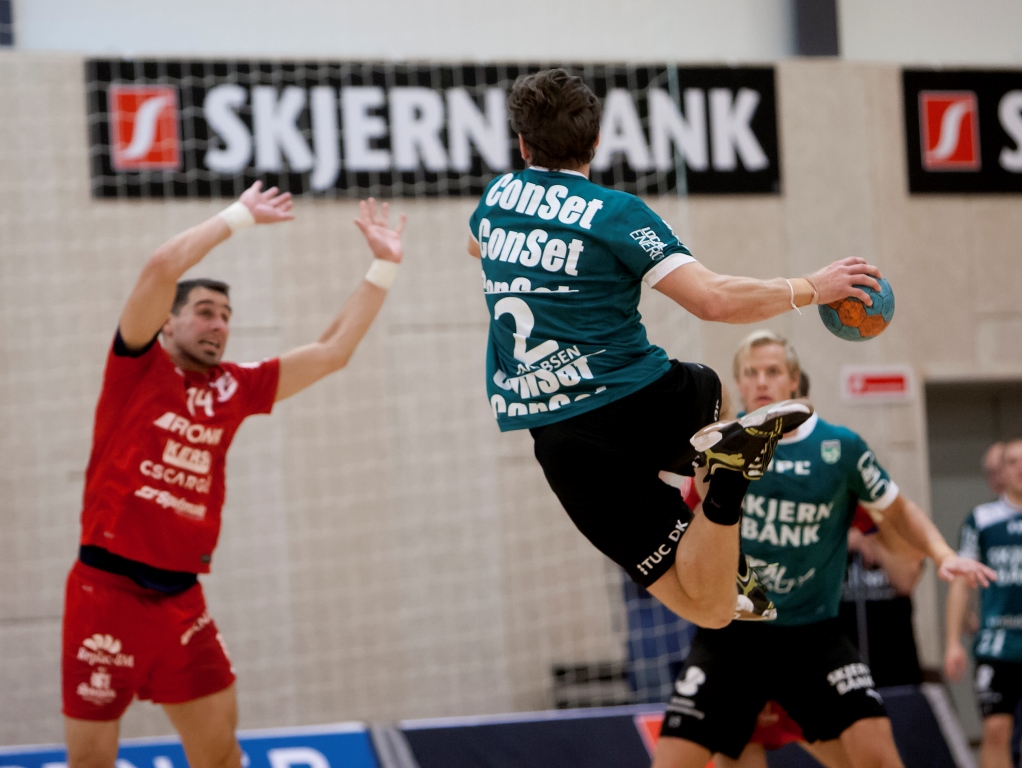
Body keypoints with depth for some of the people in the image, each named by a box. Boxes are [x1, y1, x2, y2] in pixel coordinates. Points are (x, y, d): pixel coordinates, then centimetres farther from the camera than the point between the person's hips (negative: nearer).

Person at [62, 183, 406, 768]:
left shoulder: (235, 388, 12)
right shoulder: (139, 368, -1)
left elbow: (332, 352, 15)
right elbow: (162, 267, -15)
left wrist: (384, 266, 13)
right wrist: (241, 216, -7)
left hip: (181, 597, 5)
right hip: (109, 588, -5)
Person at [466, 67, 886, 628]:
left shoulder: (495, 198, 7)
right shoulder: (614, 213, -7)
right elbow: (712, 299, -17)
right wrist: (810, 289, -4)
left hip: (563, 443, 2)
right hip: (641, 406, -2)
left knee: (706, 607, 4)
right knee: (709, 393, 40)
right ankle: (731, 443, 4)